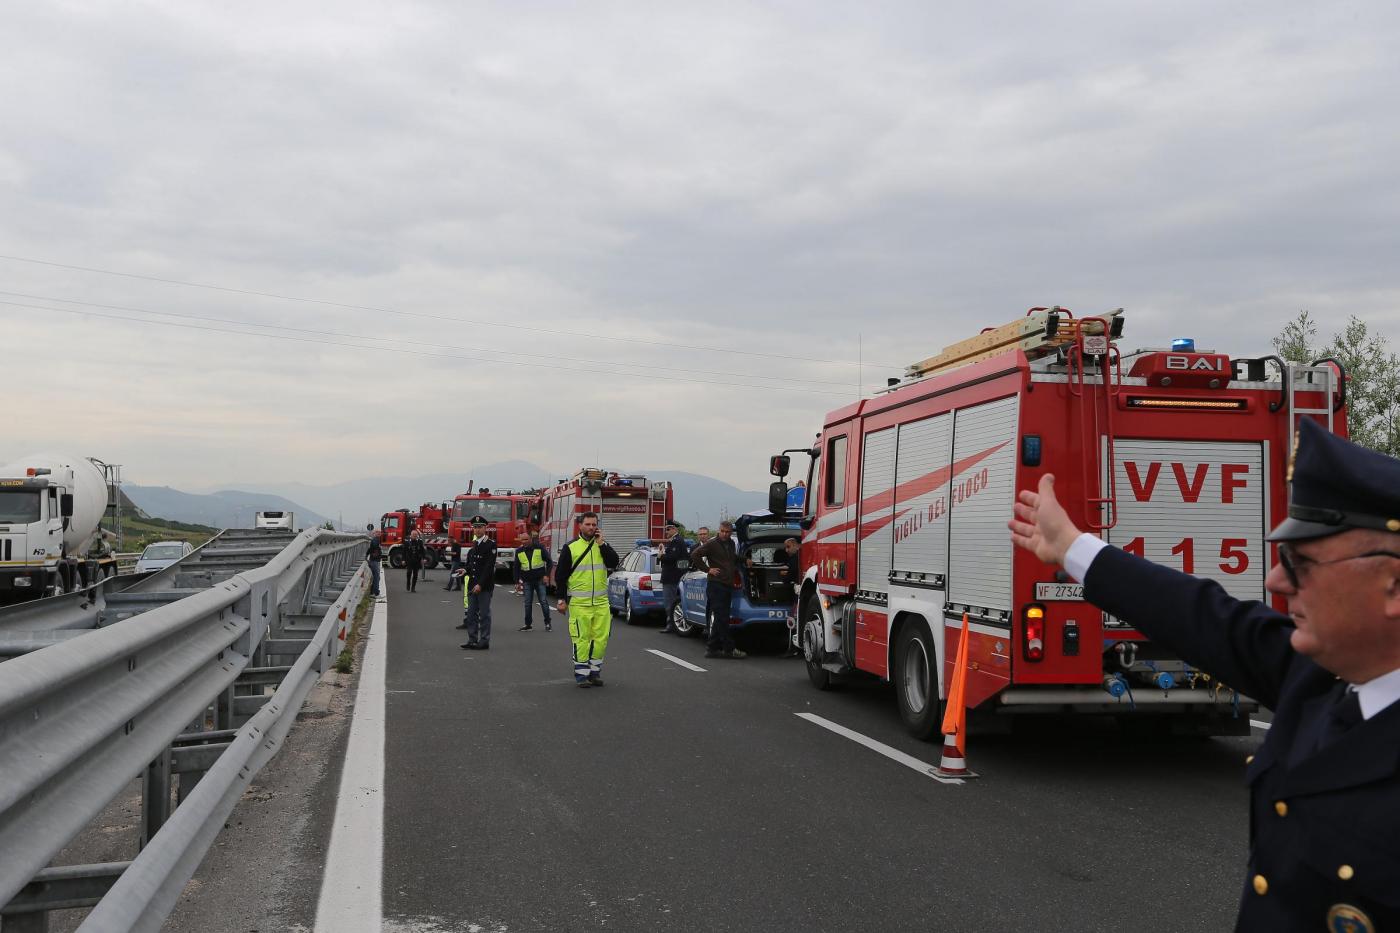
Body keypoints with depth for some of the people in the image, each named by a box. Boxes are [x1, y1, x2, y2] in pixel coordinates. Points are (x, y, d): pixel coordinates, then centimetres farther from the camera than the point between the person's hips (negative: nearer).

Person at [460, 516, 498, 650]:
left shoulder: (490, 544, -8)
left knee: (484, 614, -1)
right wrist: (465, 569, -2)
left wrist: (480, 584, -18)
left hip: (485, 586, -7)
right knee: (471, 614, 8)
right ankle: (472, 641, 14)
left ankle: (484, 642, 3)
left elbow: (489, 566, -14)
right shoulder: (473, 544, 15)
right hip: (472, 586, 7)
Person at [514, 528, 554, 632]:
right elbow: (517, 568, 10)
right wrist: (517, 582, 6)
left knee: (543, 602, -3)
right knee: (528, 603, 4)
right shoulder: (519, 551, 4)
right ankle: (528, 624, 11)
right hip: (527, 581, 3)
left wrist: (546, 575, -5)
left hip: (539, 580, -2)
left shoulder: (540, 548, -3)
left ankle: (547, 623, 6)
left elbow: (549, 561, 2)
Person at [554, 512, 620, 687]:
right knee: (581, 639, -3)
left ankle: (595, 672, 17)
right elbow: (560, 574, 2)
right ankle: (581, 674, 6)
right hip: (579, 602, -3)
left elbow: (614, 563, -7)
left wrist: (601, 544, -11)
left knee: (601, 638, 5)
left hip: (601, 602, 4)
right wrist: (561, 599, -2)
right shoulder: (570, 547, 0)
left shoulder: (603, 545, 10)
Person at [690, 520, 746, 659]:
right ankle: (729, 649, -8)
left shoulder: (731, 544, 17)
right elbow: (695, 555, -10)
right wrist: (708, 569, -10)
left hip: (728, 585, 8)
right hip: (716, 585, -8)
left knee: (720, 619, 8)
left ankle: (712, 648, 13)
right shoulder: (712, 544, -6)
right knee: (722, 618, -8)